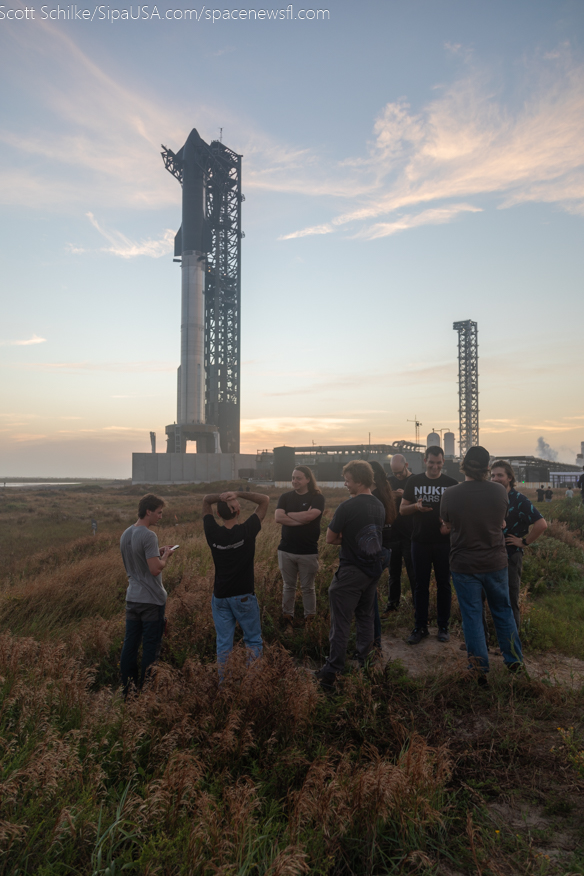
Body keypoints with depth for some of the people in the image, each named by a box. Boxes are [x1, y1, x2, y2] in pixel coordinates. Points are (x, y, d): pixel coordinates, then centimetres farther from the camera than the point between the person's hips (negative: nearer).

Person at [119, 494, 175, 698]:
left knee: (130, 644, 13)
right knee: (151, 647, 3)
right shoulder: (148, 536, -19)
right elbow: (155, 569, -24)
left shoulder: (125, 534, 9)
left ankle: (126, 689, 22)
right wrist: (165, 556, -6)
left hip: (132, 598, 8)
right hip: (151, 600, -8)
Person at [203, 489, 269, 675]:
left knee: (223, 643, 11)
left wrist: (219, 496, -16)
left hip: (220, 596, 3)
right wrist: (239, 494, -18)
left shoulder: (212, 532, -10)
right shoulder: (247, 531, -17)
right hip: (244, 596, -3)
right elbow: (265, 500, -7)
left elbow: (206, 501, 5)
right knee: (253, 640, 12)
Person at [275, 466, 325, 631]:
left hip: (308, 552, -3)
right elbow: (278, 518, -10)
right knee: (288, 587, 12)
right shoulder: (285, 497, 5)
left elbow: (310, 515, -22)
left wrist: (288, 515, -9)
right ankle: (287, 619, 22)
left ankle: (309, 620, 21)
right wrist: (302, 518, -16)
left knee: (308, 588, 9)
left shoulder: (317, 498, -4)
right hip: (286, 550, 3)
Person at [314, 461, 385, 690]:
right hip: (373, 570, 7)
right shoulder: (379, 506, 4)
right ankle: (363, 664, 28)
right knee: (365, 617, 18)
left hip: (350, 572, -7)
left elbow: (330, 538, -12)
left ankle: (333, 671, 6)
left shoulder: (347, 507, -20)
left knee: (341, 622, 0)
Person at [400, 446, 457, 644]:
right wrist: (416, 506, -15)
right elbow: (402, 509, 6)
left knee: (444, 584, 7)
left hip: (444, 542, 0)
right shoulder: (414, 481, 4)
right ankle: (420, 627, 16)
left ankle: (443, 627, 20)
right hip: (420, 542, 1)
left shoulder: (450, 483, 2)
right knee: (421, 585, 7)